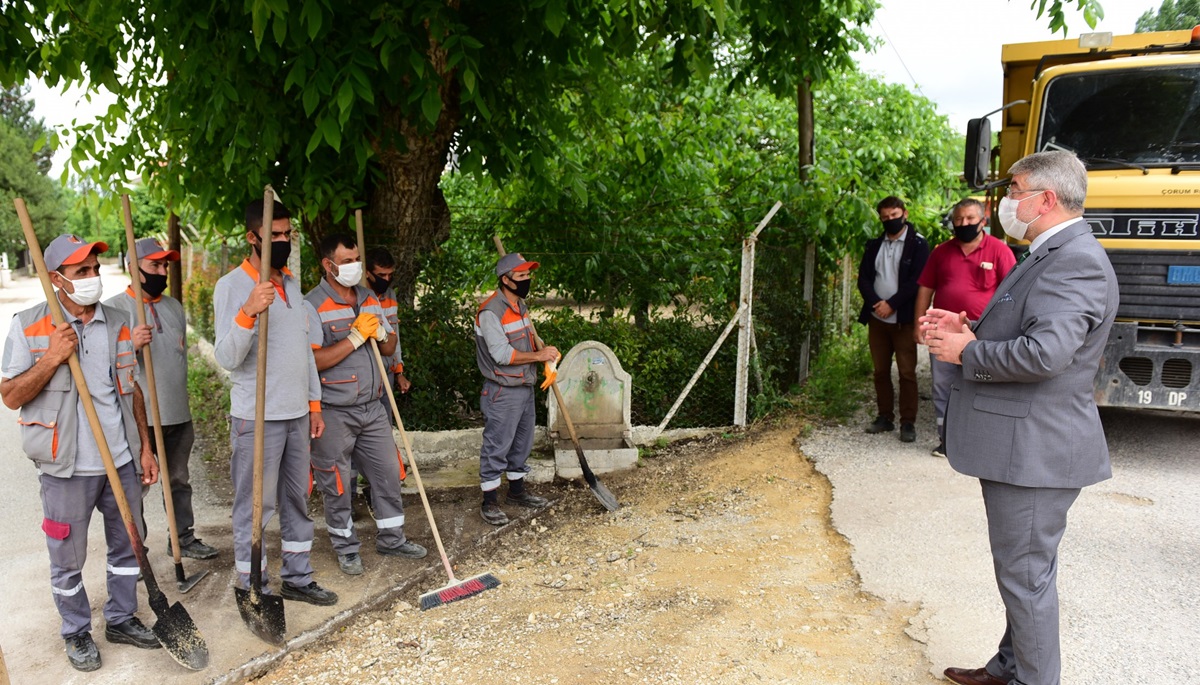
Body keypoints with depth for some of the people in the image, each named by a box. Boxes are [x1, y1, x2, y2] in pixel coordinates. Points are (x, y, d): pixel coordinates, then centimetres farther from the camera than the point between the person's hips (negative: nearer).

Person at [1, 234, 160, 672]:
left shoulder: (118, 324, 5)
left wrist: (145, 448, 9)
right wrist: (51, 359, -20)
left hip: (122, 462, 4)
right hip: (67, 469, -4)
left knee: (127, 545, 15)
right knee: (67, 559, 9)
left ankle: (121, 619, 33)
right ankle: (77, 633, 29)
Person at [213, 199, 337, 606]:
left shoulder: (292, 283, 12)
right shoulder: (231, 286, -10)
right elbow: (226, 358, -20)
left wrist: (314, 403, 16)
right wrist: (248, 312, -35)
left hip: (297, 414, 7)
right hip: (256, 418, -7)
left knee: (297, 500, 15)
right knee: (255, 506, 2)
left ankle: (297, 578, 28)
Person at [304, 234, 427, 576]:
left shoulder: (369, 300, 10)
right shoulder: (313, 305, -12)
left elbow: (390, 348, 14)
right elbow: (313, 361, -22)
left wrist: (381, 334, -8)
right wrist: (355, 337, -21)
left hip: (372, 406, 6)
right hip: (334, 413, -6)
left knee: (388, 471, 11)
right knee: (337, 484, 6)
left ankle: (391, 538, 27)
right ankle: (346, 548, 23)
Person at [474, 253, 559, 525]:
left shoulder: (520, 304, 10)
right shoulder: (490, 312, -20)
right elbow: (501, 354, -25)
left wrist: (546, 356, 6)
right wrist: (538, 355, -20)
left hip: (525, 388, 9)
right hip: (502, 393, -9)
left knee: (522, 443, 19)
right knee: (497, 447, 0)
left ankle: (517, 490, 35)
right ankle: (490, 502, 11)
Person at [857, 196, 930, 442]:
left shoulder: (918, 244, -3)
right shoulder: (874, 245, 13)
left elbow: (916, 282, -11)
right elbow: (863, 278, 6)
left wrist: (891, 304, -16)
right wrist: (875, 302, -10)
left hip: (903, 319, -5)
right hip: (877, 318, 5)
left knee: (907, 372, -3)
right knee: (880, 371, 10)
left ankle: (908, 422, 3)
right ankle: (885, 417, 20)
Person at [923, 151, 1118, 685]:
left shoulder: (1076, 262, -19)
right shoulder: (1048, 257, 16)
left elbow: (1044, 351, -31)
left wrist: (966, 353, -17)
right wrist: (967, 331, 4)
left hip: (1034, 451, -11)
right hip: (1016, 443, 11)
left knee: (1026, 573, 1)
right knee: (1022, 570, 22)